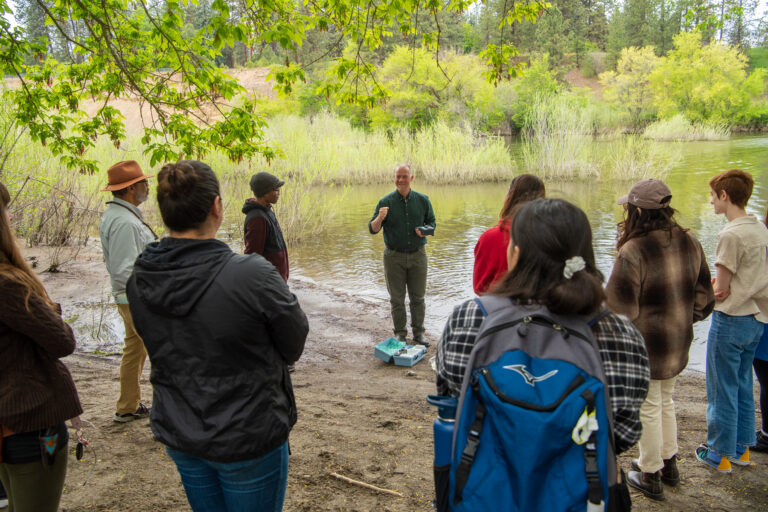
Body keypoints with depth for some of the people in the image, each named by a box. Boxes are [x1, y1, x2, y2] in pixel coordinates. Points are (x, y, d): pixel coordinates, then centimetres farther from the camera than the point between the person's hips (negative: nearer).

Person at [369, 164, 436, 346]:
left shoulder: (422, 200, 1)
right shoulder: (385, 202, -4)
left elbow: (432, 222, 11)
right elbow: (373, 229, -4)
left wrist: (425, 230, -11)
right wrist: (380, 217, -26)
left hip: (417, 254, 1)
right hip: (394, 256, -1)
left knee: (418, 297, 8)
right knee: (397, 298, 6)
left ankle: (418, 332, 21)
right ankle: (400, 333, 18)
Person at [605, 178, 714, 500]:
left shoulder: (632, 252, -26)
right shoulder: (689, 243, -3)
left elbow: (620, 311, -23)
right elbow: (704, 301, 5)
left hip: (643, 346, -7)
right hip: (678, 343, 7)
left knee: (647, 409, 10)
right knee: (665, 402, 25)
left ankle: (650, 476, 26)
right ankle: (668, 464, 41)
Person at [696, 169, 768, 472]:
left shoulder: (731, 234, -20)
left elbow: (720, 289, -15)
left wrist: (713, 287, 5)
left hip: (730, 319, -8)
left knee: (722, 390, 4)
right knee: (743, 386, 19)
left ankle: (720, 454, 15)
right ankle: (742, 448, 29)